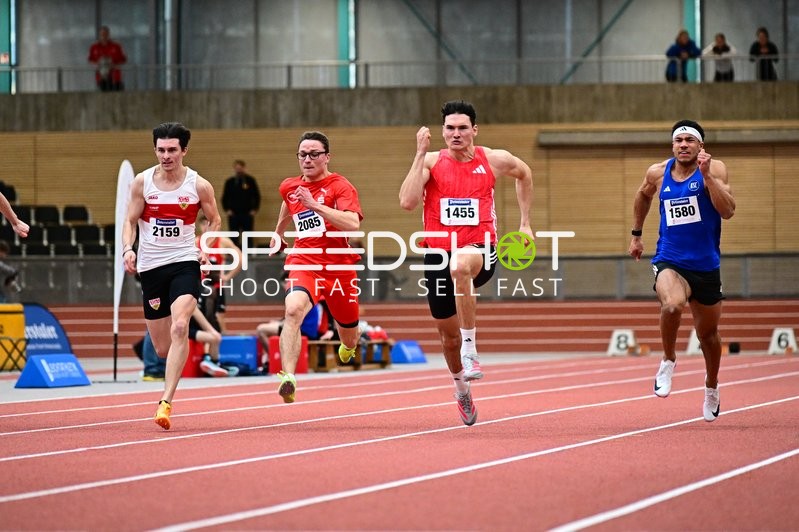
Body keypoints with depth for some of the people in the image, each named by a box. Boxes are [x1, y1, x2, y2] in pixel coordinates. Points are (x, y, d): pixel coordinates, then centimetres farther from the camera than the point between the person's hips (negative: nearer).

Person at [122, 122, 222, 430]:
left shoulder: (199, 185, -3)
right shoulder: (142, 182, 0)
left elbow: (214, 220, 12)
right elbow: (130, 220, 4)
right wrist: (127, 249, -14)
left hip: (184, 263, -2)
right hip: (151, 266, 2)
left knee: (179, 327, -26)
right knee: (162, 348, 6)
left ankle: (166, 402, -29)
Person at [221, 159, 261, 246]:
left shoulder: (250, 181, 2)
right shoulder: (229, 182, 4)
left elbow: (257, 196, 6)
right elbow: (224, 197, 9)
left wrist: (254, 209, -3)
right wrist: (227, 209, -1)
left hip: (248, 214, -1)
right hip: (233, 215, 1)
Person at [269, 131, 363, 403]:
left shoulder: (340, 186, -8)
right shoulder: (289, 187, 8)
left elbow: (353, 223, -24)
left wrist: (315, 205, -29)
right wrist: (278, 233, 47)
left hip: (339, 265, -2)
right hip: (303, 261, 2)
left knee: (349, 338, 17)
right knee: (293, 309, -32)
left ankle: (349, 345, 57)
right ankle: (288, 377, -41)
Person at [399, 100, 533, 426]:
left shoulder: (494, 160, 1)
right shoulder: (432, 162, -1)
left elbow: (524, 174, 24)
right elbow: (407, 202, -16)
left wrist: (525, 223, 21)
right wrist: (420, 154, -17)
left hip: (479, 251, -3)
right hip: (438, 252, 3)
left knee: (460, 267, -41)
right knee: (449, 335, 11)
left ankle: (470, 350, -32)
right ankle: (461, 386, 43)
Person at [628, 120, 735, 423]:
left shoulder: (714, 169, -8)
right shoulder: (658, 173, 1)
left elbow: (728, 211, -21)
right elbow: (643, 195, 24)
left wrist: (707, 176, -27)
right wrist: (637, 234, 26)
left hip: (706, 266, 0)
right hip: (669, 262, 0)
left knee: (708, 334, 15)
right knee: (673, 304, -34)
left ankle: (711, 387, 43)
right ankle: (668, 361, -8)